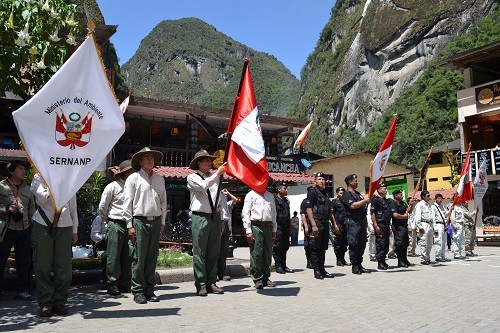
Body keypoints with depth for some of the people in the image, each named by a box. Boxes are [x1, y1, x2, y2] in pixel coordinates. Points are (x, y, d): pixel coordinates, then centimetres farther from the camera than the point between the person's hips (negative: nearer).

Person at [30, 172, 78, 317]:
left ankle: (59, 301, 14)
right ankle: (45, 303, 15)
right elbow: (42, 197, -11)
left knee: (64, 266, 1)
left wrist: (75, 231, 14)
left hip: (65, 225, 2)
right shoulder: (39, 176, 8)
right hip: (43, 225, -2)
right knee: (42, 265, 2)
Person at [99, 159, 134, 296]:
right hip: (116, 225, -5)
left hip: (129, 225, 5)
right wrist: (108, 222, 10)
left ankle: (125, 284, 17)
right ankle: (112, 285, 8)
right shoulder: (113, 187, -4)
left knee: (128, 256, 8)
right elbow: (102, 207, 2)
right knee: (114, 256, -1)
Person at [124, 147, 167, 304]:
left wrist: (162, 222, 13)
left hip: (155, 222, 4)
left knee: (152, 257, 8)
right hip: (139, 221, -4)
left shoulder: (160, 179, 15)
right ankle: (138, 291, 8)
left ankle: (149, 289, 17)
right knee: (139, 257, -3)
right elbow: (127, 202, -2)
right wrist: (129, 225, -7)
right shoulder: (133, 178, 1)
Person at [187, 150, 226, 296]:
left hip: (214, 217, 6)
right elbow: (204, 186, -20)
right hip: (200, 217, -6)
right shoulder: (192, 177, 2)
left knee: (214, 253, 8)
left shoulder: (214, 178, 17)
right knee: (200, 253, -3)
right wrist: (217, 173, -18)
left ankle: (211, 283, 16)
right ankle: (201, 285, 5)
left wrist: (221, 219, 15)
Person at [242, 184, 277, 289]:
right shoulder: (251, 195, 3)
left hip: (268, 226, 5)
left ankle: (265, 278, 18)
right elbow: (245, 213, -3)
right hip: (256, 226, -5)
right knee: (256, 254, -5)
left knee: (268, 253, 8)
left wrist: (274, 230, 15)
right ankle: (257, 279, 4)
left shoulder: (270, 196, 19)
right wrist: (248, 231, -10)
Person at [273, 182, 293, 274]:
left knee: (285, 247, 11)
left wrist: (289, 226, 20)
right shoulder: (274, 200, -7)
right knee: (277, 247, -3)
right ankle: (278, 266, 4)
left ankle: (283, 265, 18)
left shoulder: (286, 201, 19)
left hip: (286, 228, 8)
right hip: (278, 228, -8)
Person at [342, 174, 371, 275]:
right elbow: (352, 206, -17)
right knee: (353, 244, -6)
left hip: (361, 222, 8)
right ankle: (355, 266, -2)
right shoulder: (346, 194, -4)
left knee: (362, 244, 8)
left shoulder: (358, 194, 22)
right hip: (353, 222, -8)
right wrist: (365, 200, -11)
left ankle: (359, 265, 15)